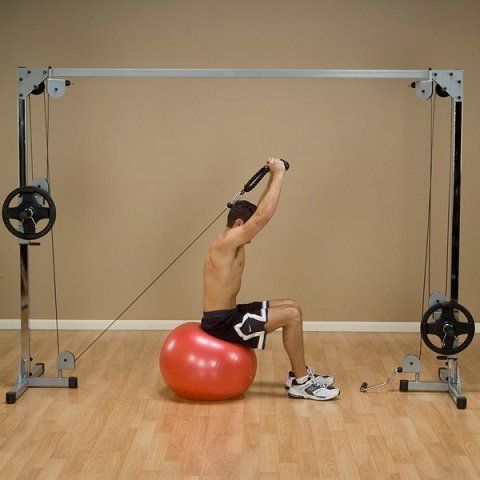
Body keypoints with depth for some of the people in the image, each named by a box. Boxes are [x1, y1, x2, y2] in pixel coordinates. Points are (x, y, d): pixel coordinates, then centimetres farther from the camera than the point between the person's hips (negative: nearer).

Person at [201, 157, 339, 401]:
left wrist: (273, 178, 9)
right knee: (290, 316, -14)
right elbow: (264, 215, -26)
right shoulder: (226, 243, -20)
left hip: (230, 315, 11)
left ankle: (298, 373, 16)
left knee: (292, 307, 11)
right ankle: (301, 384, -4)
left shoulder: (231, 242, 10)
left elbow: (259, 213, 17)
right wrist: (279, 175, -19)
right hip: (221, 323, -11)